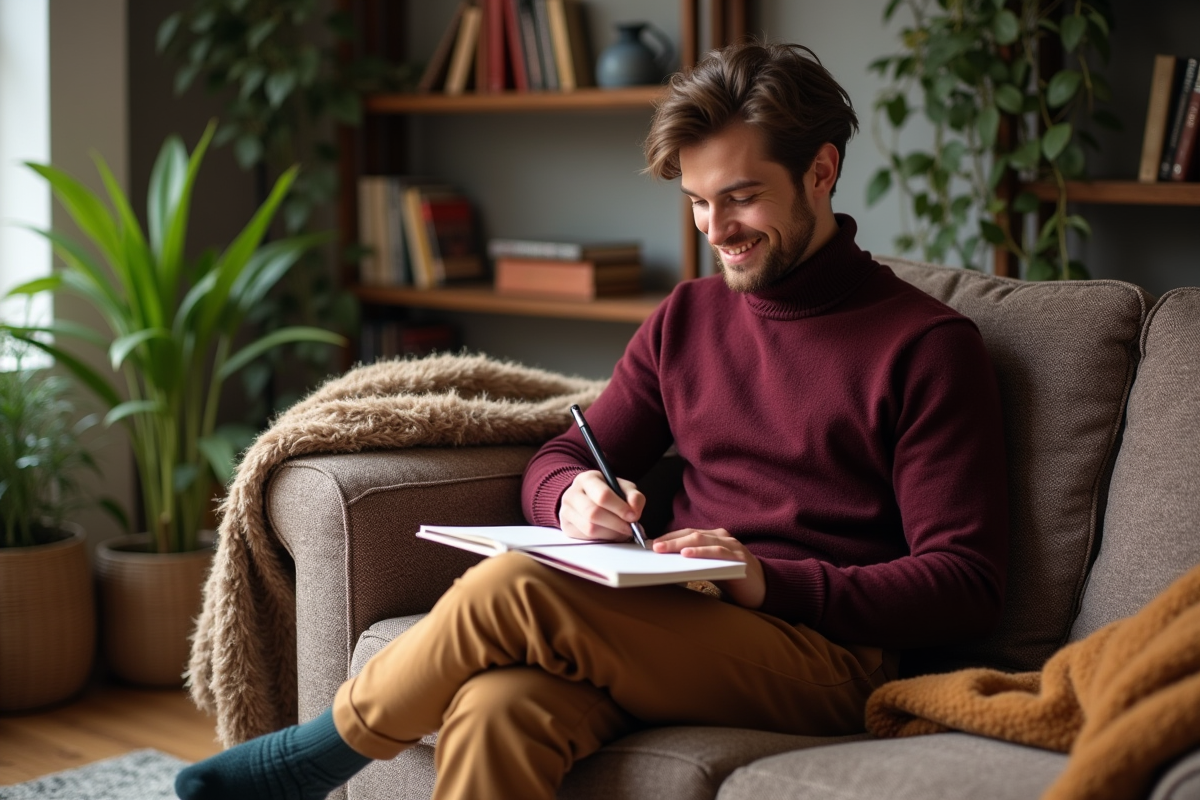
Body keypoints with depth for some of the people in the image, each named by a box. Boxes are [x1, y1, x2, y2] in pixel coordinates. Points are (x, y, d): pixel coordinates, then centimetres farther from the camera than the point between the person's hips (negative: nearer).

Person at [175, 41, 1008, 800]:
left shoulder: (928, 345, 0)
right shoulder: (687, 317, 19)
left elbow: (966, 584, -5)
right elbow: (557, 462, 20)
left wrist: (770, 581, -17)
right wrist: (572, 498, -5)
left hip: (825, 654, -5)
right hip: (674, 632, 5)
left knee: (511, 588, -26)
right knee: (496, 710, -31)